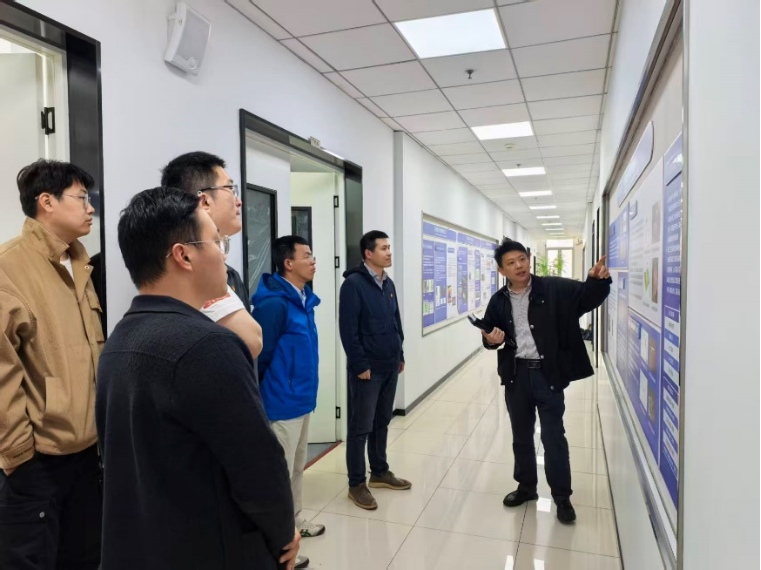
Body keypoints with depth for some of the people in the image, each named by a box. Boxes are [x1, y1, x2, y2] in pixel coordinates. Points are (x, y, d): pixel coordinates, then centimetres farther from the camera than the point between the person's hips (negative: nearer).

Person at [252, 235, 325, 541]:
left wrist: (305, 390, 15)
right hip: (283, 403, -9)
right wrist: (266, 396, -9)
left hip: (302, 399, 9)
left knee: (297, 467, 22)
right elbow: (260, 356, -19)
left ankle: (293, 520, 40)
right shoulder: (274, 303, -21)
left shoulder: (304, 299, 7)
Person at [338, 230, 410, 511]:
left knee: (382, 422, 18)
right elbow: (348, 330, -17)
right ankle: (357, 484, 15)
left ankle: (380, 472, 32)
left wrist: (400, 355, 15)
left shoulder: (388, 283, 12)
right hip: (367, 368, -7)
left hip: (390, 366, 8)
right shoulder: (354, 284, -13)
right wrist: (360, 365, -17)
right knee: (361, 427, 3)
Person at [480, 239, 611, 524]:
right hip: (516, 374, 3)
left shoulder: (554, 288, -6)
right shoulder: (498, 301, 3)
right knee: (521, 435, 16)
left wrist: (597, 280, -35)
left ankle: (562, 496, 23)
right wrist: (491, 340, -12)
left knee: (553, 436, 6)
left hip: (548, 373, -3)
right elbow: (490, 335, 12)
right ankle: (526, 486, 35)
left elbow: (588, 297, -14)